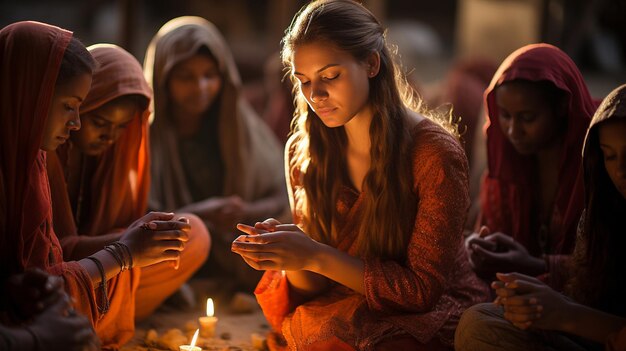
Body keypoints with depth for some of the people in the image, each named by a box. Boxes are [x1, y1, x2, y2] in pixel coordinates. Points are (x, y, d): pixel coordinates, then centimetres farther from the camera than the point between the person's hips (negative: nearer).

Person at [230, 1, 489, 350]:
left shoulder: (436, 155, -16)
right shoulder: (304, 153, -1)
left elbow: (423, 288, -15)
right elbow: (316, 285, 3)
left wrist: (316, 256, -24)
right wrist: (289, 255, -21)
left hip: (432, 316, -4)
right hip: (348, 314, 4)